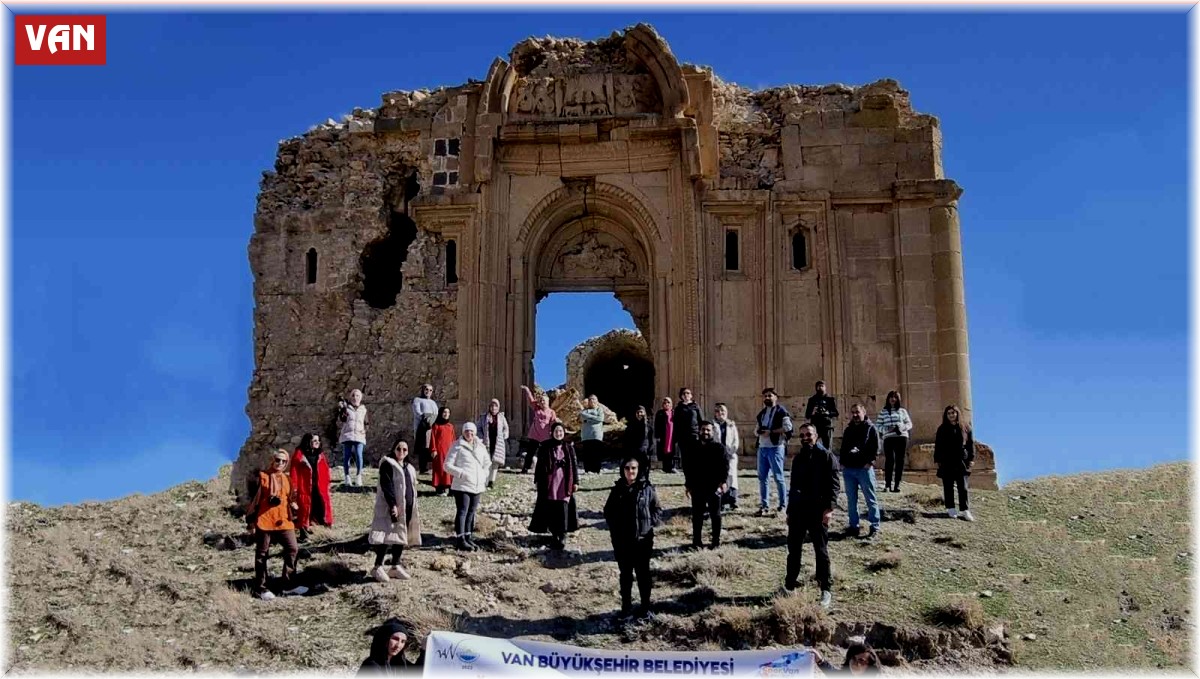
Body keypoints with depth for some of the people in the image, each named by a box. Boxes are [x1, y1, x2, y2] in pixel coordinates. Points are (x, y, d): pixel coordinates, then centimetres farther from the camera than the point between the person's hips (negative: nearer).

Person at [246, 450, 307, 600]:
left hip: (283, 521, 5)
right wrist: (250, 519, -5)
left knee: (293, 549, 1)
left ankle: (289, 585, 10)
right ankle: (260, 589, 11)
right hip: (264, 520, -5)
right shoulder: (263, 477, -3)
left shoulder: (287, 479, 14)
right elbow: (254, 498, -2)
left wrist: (294, 505, 1)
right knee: (262, 554, 3)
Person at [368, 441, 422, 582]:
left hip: (407, 508, 8)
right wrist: (393, 505, -23)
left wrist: (414, 510, 18)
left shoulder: (409, 468, 19)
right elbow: (386, 485, -15)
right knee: (388, 536, -10)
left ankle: (395, 566, 16)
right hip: (391, 507, -8)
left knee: (401, 537, 9)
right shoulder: (387, 464, -5)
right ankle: (378, 567, -4)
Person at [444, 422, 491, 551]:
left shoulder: (481, 447, 11)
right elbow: (448, 465, -8)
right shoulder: (458, 446, -5)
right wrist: (461, 473, -19)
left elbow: (487, 463, 24)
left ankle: (469, 537, 22)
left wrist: (484, 476, 7)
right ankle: (461, 540, -8)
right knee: (462, 512, -8)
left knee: (471, 512, 13)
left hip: (477, 486, 6)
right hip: (462, 486, -6)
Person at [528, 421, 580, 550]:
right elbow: (539, 464, 3)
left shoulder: (569, 447, 4)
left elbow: (574, 465, 6)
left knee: (563, 507, -3)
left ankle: (562, 535, 4)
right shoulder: (545, 447, 0)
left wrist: (575, 481, 3)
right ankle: (554, 533, 13)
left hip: (565, 483, 0)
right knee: (550, 508, 2)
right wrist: (537, 480, 1)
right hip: (549, 482, 0)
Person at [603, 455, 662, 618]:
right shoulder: (618, 489, 0)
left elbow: (657, 511, -1)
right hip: (621, 541, 2)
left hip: (642, 539, -2)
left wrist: (648, 523, -14)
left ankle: (645, 605, 22)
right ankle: (626, 605, 26)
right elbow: (608, 511, 9)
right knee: (625, 574, 14)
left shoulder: (647, 489, -7)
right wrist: (614, 526, -3)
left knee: (643, 573, 9)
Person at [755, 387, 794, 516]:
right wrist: (757, 431, 3)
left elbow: (788, 427, -16)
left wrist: (771, 432, -18)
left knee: (778, 477, -2)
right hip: (762, 447, 7)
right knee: (762, 478, 8)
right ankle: (763, 505, 14)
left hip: (775, 447, -7)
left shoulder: (781, 411, -5)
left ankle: (783, 505, 6)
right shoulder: (762, 412, 18)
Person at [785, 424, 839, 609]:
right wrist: (789, 510, 18)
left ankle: (826, 590, 6)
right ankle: (790, 585, 21)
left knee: (821, 551, -1)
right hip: (797, 510, 6)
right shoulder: (798, 458, 14)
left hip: (818, 511, -5)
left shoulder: (826, 456, -4)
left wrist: (829, 508, -19)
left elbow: (834, 484, -9)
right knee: (793, 549, 10)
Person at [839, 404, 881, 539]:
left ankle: (875, 527, 2)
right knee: (851, 499, 9)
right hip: (848, 469, 6)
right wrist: (842, 462, 8)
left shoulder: (870, 428, 0)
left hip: (864, 468, -6)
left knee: (870, 499, -2)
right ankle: (853, 525, 15)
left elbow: (876, 447, -6)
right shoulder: (848, 429, 16)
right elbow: (843, 447, 20)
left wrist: (869, 462, -13)